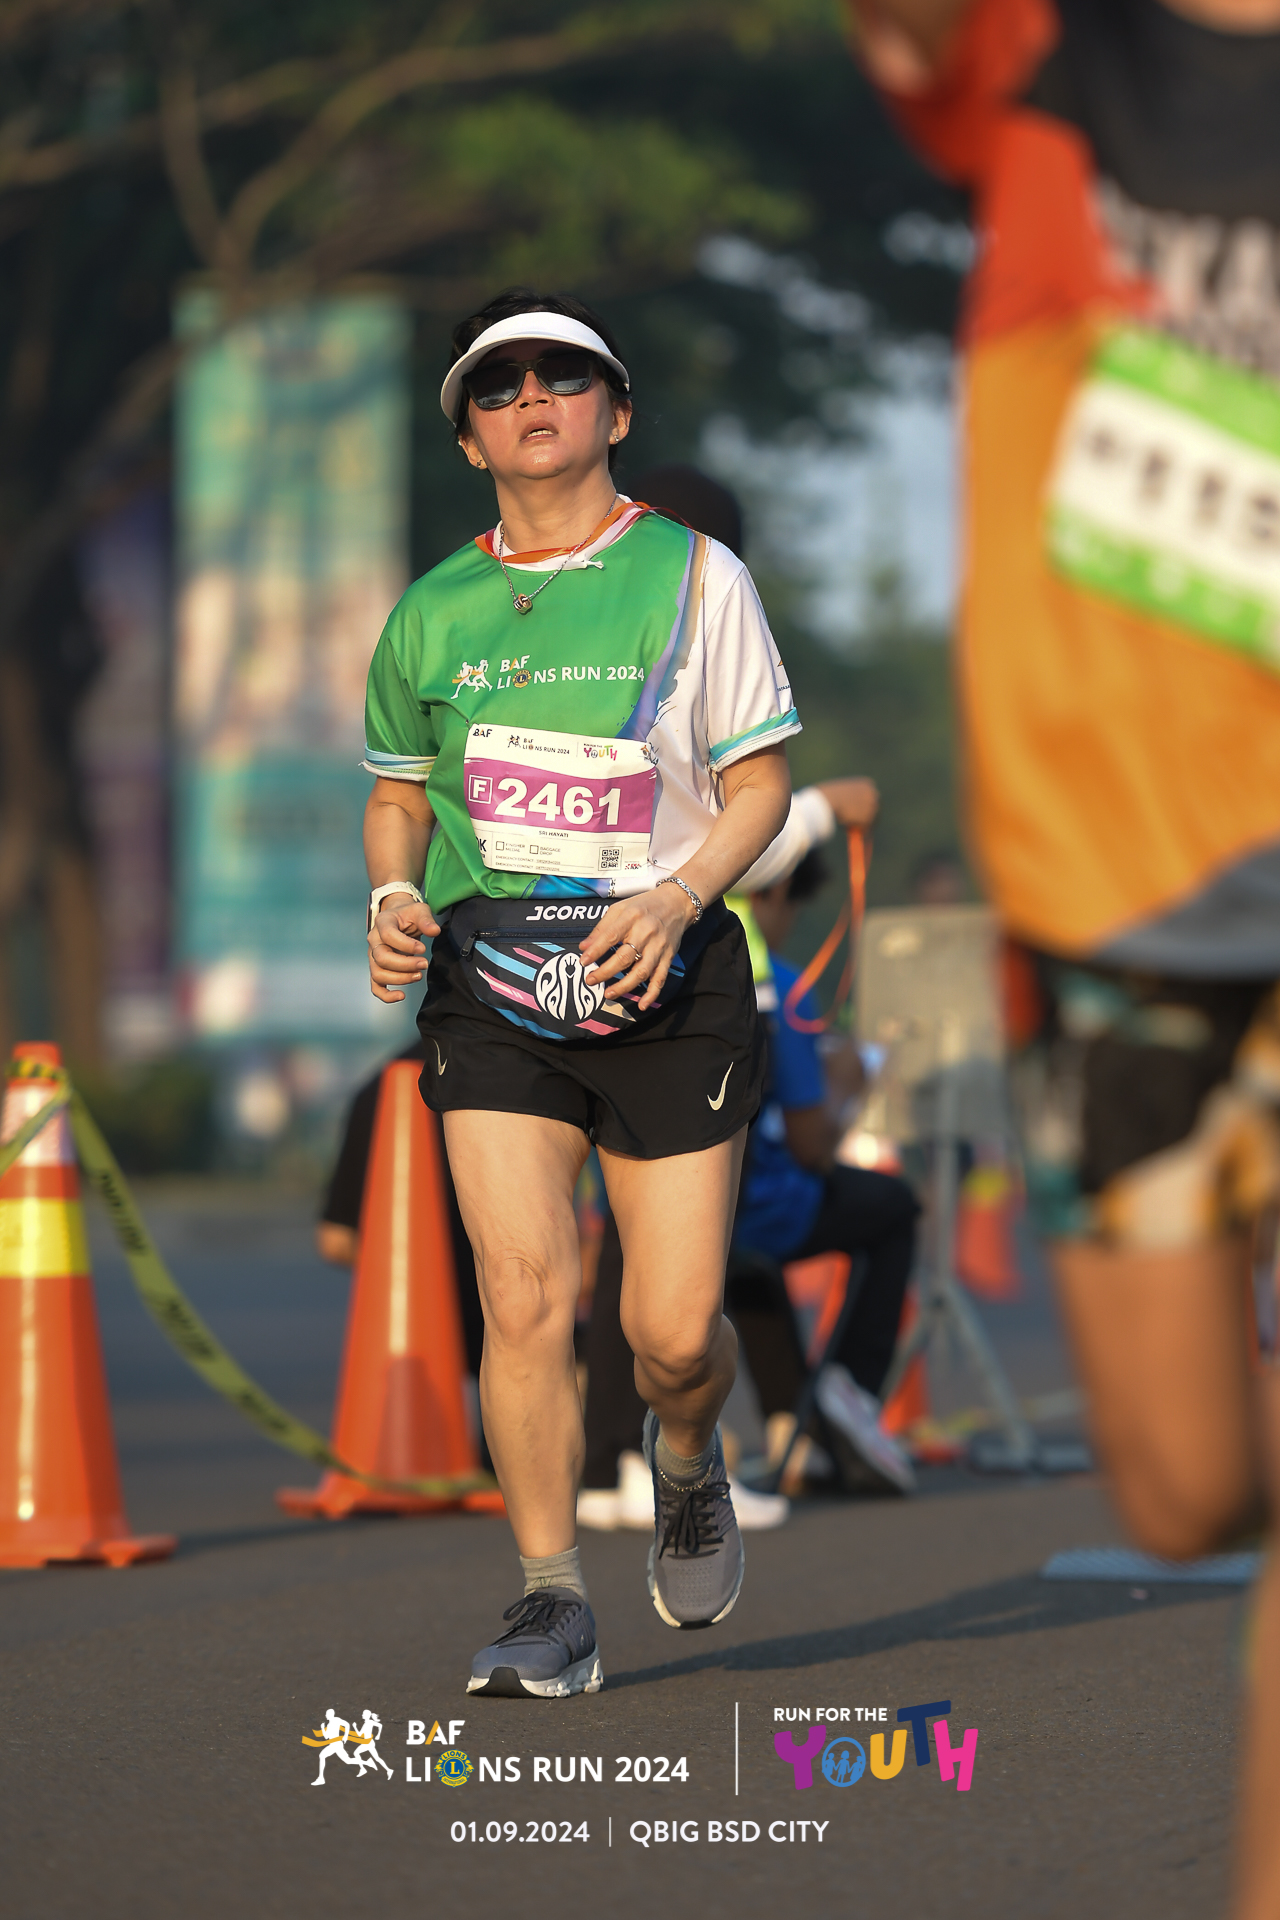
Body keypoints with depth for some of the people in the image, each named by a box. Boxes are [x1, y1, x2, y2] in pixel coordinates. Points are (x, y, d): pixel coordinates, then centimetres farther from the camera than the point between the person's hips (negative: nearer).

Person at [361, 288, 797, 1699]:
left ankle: (688, 1461, 33)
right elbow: (398, 794, 20)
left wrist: (677, 897, -16)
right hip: (488, 979, 2)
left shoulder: (694, 576, 3)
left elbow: (761, 782, 2)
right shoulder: (432, 612, 10)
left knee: (674, 1332, -3)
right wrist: (393, 897, -1)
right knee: (523, 1293, -13)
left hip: (666, 981, -1)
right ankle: (552, 1606, -3)